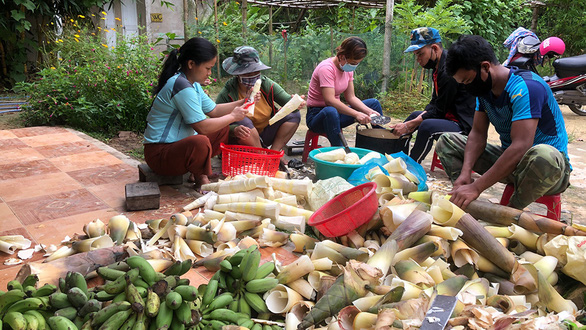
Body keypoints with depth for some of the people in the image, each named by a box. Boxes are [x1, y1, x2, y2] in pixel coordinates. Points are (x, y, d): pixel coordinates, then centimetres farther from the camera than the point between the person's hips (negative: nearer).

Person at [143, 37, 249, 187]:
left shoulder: (192, 84, 9)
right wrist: (232, 116, -12)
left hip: (177, 145, 11)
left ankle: (199, 169, 7)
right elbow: (202, 127, -25)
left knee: (222, 129, 14)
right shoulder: (181, 86, -23)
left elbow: (214, 110, 14)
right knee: (200, 142, -39)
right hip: (159, 154, -11)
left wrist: (242, 103, 3)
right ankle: (200, 176, -9)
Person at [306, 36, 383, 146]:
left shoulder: (348, 69, 5)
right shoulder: (326, 68, -21)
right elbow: (330, 100, -32)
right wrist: (356, 114, -36)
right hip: (317, 115, -8)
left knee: (374, 103, 4)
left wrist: (369, 111, -14)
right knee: (331, 112, -44)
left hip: (337, 110, 8)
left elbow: (351, 97, 3)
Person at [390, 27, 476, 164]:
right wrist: (414, 122, -1)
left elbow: (439, 111, -20)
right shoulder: (438, 67, 10)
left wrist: (409, 125, -15)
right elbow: (434, 102, 13)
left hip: (464, 125, -11)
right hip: (449, 116, 11)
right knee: (415, 115, 21)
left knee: (427, 126, -33)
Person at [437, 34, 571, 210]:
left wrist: (476, 187, -36)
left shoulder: (525, 87, -25)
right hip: (509, 159, 8)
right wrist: (465, 172, -19)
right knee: (447, 140, 2)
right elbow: (478, 134, -2)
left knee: (543, 155, -43)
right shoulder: (483, 88, 0)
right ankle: (465, 202, -13)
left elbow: (520, 148, -33)